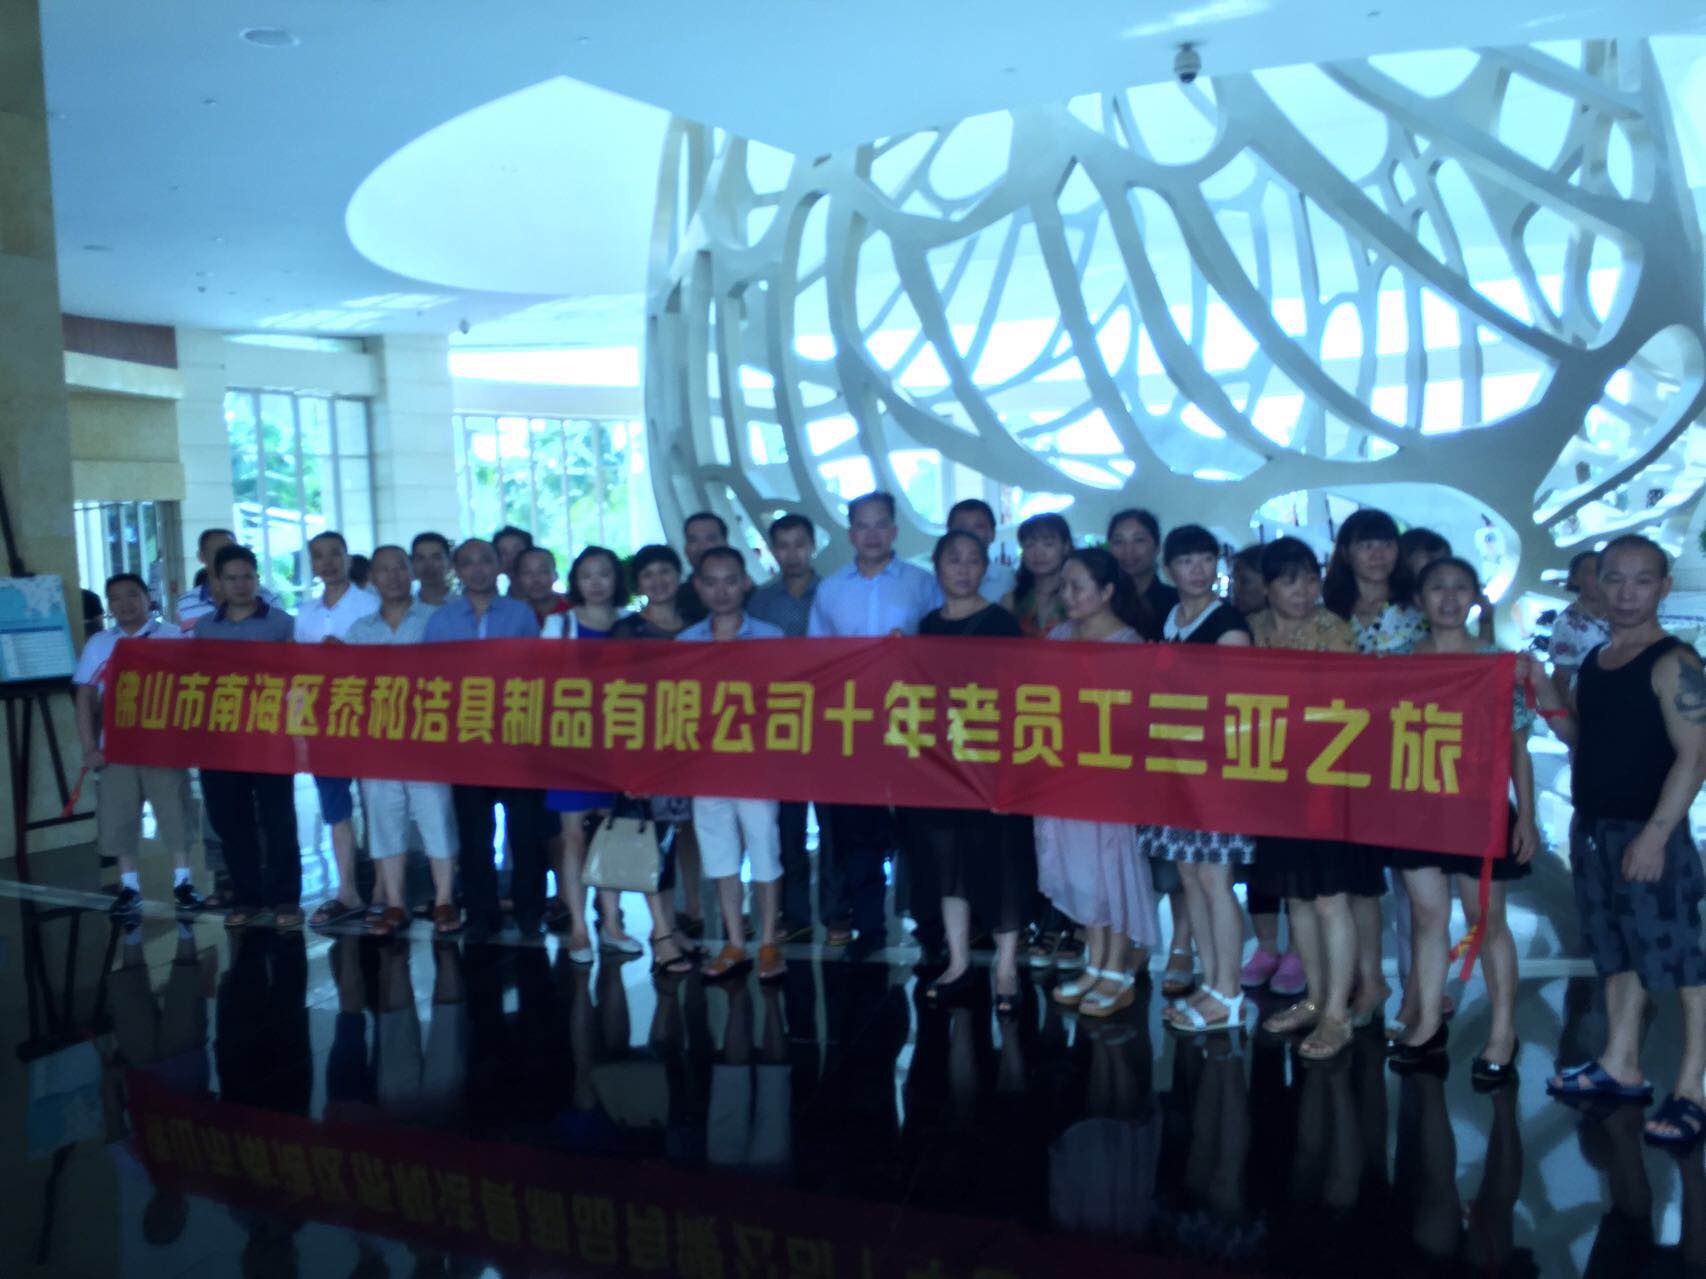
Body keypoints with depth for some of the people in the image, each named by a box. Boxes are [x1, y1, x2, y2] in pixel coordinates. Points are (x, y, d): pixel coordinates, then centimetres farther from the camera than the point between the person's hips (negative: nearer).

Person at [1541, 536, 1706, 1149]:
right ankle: (1620, 1066, 27)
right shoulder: (1593, 661, 12)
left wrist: (1656, 834, -22)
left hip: (1649, 833, -8)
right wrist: (1545, 696, 2)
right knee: (1617, 954, 16)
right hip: (1593, 828, 8)